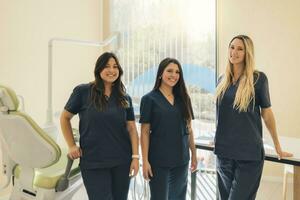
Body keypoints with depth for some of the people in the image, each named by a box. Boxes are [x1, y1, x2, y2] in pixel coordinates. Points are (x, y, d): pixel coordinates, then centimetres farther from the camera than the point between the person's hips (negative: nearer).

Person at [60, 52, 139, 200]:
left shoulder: (125, 98, 5)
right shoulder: (82, 91, -5)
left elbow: (132, 129, 4)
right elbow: (65, 118, 5)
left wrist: (135, 157, -3)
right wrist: (72, 146, -1)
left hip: (122, 161, 4)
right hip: (93, 163, -3)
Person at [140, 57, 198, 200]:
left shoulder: (183, 98, 7)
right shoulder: (149, 99, -6)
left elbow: (188, 128, 11)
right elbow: (145, 132, -7)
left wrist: (194, 153, 10)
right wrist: (145, 160, -11)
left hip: (181, 159, 4)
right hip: (158, 160, -4)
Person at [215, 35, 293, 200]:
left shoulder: (258, 78, -7)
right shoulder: (222, 80, 6)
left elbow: (267, 113, -1)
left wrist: (277, 147, 5)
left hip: (249, 153, -4)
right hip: (224, 151, 5)